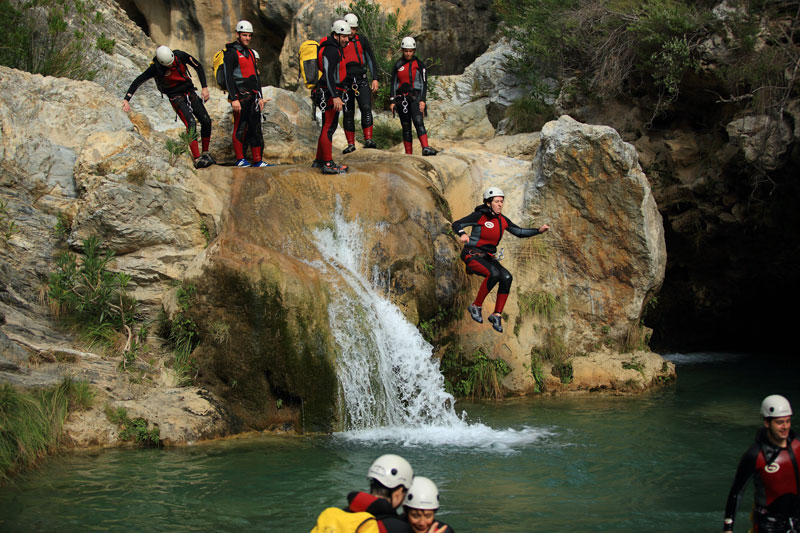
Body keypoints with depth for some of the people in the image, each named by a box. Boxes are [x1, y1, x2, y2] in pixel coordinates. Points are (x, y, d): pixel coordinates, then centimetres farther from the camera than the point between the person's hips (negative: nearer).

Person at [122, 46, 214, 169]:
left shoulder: (180, 56, -14)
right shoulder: (156, 68, -23)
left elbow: (198, 67, 0)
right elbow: (138, 81, -18)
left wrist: (204, 87, -4)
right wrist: (126, 99, -24)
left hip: (190, 92, 5)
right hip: (176, 97, -4)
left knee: (206, 121, -1)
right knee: (191, 123, -22)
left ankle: (205, 153, 18)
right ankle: (197, 159, -24)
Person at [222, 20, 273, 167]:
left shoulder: (250, 53, 19)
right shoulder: (231, 53, -6)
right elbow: (228, 78, -12)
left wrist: (260, 97, 18)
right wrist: (234, 99, -18)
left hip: (252, 96, 8)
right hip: (240, 97, -8)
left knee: (255, 128, 5)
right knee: (240, 127, -5)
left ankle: (258, 161, 6)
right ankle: (240, 159, 2)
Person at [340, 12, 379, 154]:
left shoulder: (362, 40, 6)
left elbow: (371, 59, 9)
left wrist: (375, 79, 0)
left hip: (361, 81, 0)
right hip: (345, 82, 0)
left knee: (366, 108, -17)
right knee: (348, 114, 2)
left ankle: (368, 140, -21)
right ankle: (351, 144, 8)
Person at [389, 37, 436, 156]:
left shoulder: (419, 64, 4)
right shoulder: (398, 65, 10)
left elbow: (424, 83, 1)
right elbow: (393, 83, 12)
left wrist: (422, 100, -9)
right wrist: (392, 101, 4)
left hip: (415, 97, -3)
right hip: (401, 98, 3)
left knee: (418, 121, -23)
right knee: (406, 126, 2)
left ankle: (425, 148, -35)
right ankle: (408, 154, 2)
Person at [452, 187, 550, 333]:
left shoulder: (502, 220, 6)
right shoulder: (480, 216, -12)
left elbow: (520, 232, 15)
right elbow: (456, 224, -17)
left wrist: (538, 230, 1)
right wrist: (462, 234, -39)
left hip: (488, 257, 6)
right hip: (472, 254, -6)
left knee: (506, 277, -20)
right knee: (493, 274, -33)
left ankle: (497, 315, -11)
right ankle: (476, 307, -16)